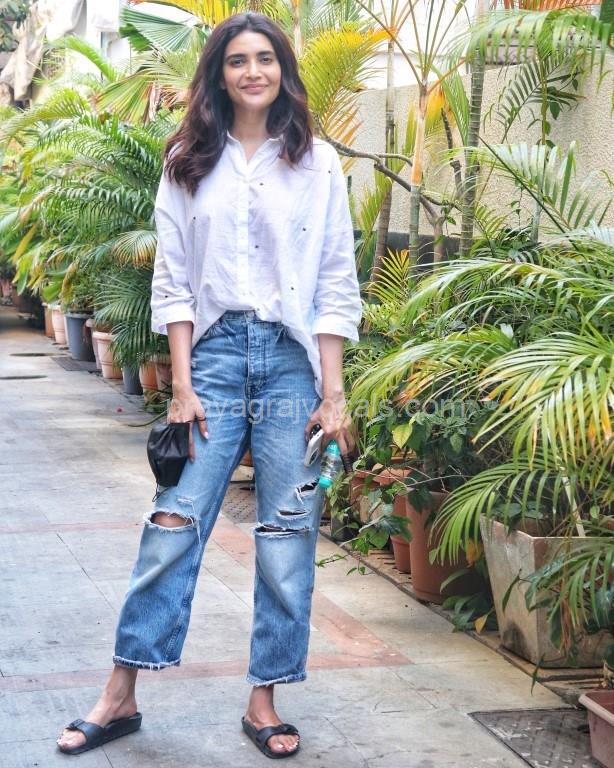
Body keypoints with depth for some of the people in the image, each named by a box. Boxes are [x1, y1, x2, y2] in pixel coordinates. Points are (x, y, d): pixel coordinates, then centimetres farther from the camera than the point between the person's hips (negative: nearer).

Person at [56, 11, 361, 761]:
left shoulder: (318, 163, 6)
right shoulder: (189, 162, 7)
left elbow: (337, 285, 4)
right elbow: (172, 281, 4)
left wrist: (333, 394, -2)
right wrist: (182, 385, -3)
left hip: (293, 358, 0)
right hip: (214, 352, 0)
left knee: (287, 536, 2)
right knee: (175, 522, -2)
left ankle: (264, 699, 14)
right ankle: (121, 696, 7)